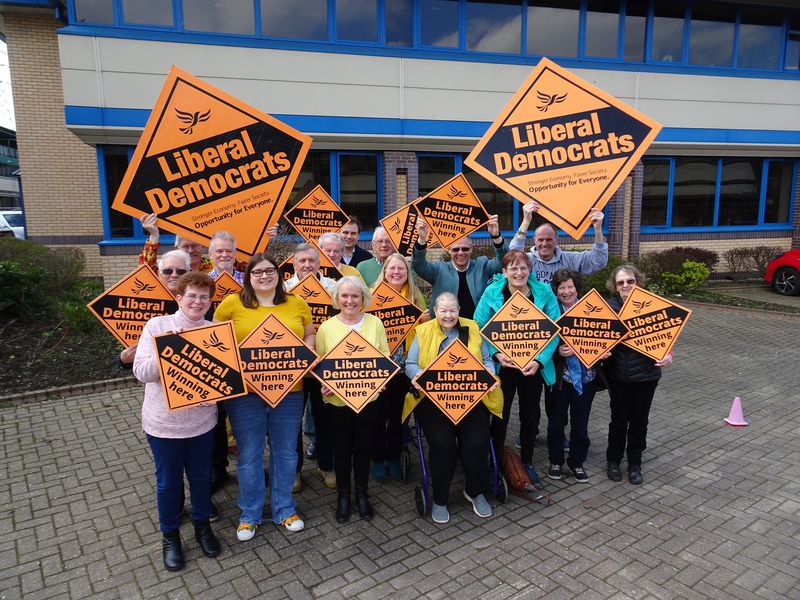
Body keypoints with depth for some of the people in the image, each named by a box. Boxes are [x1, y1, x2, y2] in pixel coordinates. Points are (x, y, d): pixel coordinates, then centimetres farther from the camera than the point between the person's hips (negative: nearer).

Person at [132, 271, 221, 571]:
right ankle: (170, 535, 36)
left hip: (202, 420, 2)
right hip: (164, 422, -2)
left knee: (201, 476, 18)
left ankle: (202, 524, 41)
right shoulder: (157, 325, -9)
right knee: (168, 481, 14)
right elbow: (141, 372, -13)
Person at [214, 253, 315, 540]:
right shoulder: (232, 303, -3)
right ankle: (249, 513, 31)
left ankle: (284, 509, 34)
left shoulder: (297, 303, 4)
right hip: (245, 390, -2)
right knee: (249, 455, 10)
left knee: (285, 453, 15)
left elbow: (310, 335, 14)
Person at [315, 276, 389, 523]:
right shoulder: (326, 327, -4)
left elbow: (385, 357, 1)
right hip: (338, 399, -1)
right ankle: (343, 495, 31)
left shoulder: (375, 323, -2)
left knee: (363, 446, 13)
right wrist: (324, 384, -18)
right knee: (342, 447, 12)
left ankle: (362, 493, 32)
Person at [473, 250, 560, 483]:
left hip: (534, 366, 2)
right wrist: (496, 354, -20)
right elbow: (479, 328, -9)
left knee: (530, 414, 16)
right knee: (500, 415, 7)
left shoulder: (544, 293, -6)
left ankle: (527, 461, 36)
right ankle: (496, 462, 24)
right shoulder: (492, 292, -9)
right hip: (502, 366, -2)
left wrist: (539, 360, -19)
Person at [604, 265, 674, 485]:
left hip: (646, 374, 0)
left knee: (639, 420, 13)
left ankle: (635, 464, 32)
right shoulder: (609, 307, -7)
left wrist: (668, 354, -18)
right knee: (619, 419, 11)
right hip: (617, 375, 0)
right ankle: (613, 460, 32)